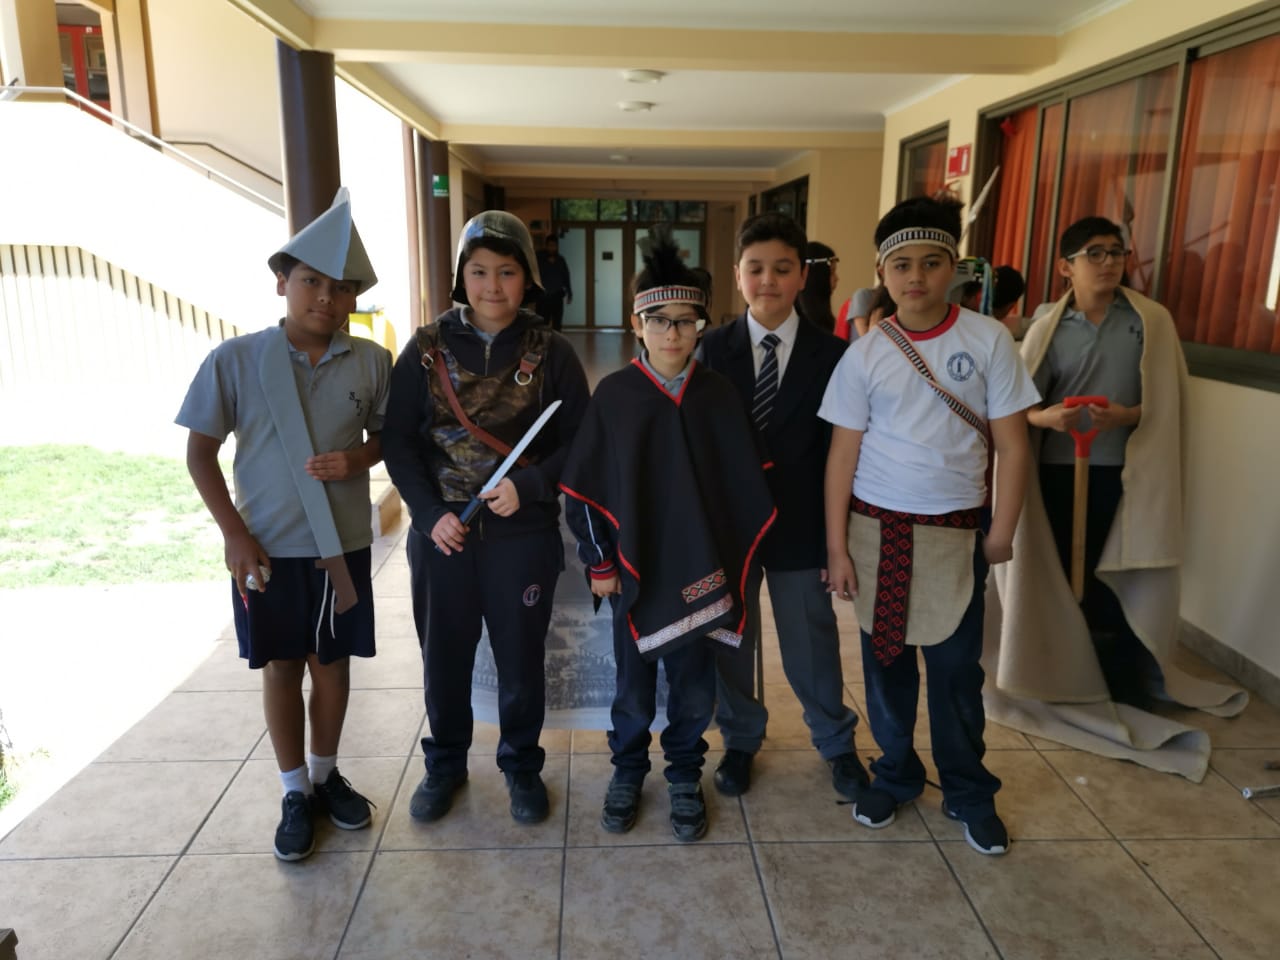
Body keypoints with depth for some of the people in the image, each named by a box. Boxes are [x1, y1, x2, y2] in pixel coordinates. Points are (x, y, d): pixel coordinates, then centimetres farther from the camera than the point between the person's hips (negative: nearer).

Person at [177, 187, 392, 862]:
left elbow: (386, 436, 8)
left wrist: (357, 460, -15)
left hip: (342, 546, 1)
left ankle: (326, 773, 35)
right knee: (282, 667, 11)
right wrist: (234, 534, -9)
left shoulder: (371, 362, -5)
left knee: (332, 663, 13)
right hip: (267, 549, -1)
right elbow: (200, 452, -3)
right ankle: (295, 793, 28)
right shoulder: (235, 360, -8)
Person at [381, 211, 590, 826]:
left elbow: (579, 442, -3)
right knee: (443, 656, 14)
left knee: (521, 658, 12)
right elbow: (398, 440, -1)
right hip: (441, 533, 1)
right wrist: (431, 515, -12)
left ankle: (521, 765, 35)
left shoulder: (551, 352, -4)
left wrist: (529, 488, -18)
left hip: (524, 535, -1)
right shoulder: (427, 348, -1)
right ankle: (444, 764, 38)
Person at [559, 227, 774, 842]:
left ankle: (684, 775, 35)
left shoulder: (719, 396, -3)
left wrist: (736, 562, 1)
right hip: (634, 566, -1)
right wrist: (599, 562, -3)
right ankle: (628, 769, 37)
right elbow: (583, 487, -2)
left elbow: (745, 486, 1)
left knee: (693, 683, 13)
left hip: (701, 569, 1)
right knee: (634, 682, 14)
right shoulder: (614, 394, -6)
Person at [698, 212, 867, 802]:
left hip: (800, 529, -1)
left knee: (813, 648, 13)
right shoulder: (713, 349, -2)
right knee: (730, 644, 15)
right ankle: (741, 741, 39)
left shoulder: (831, 355, -4)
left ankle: (836, 742, 39)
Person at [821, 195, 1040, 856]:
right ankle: (895, 774, 33)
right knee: (885, 659, 12)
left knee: (955, 667, 7)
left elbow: (1011, 443, -1)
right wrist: (836, 547, -3)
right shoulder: (865, 355, -3)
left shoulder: (987, 341, -5)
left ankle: (968, 793, 29)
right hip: (877, 529, 1)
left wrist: (1001, 532, -3)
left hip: (955, 531, -1)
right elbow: (843, 452, -1)